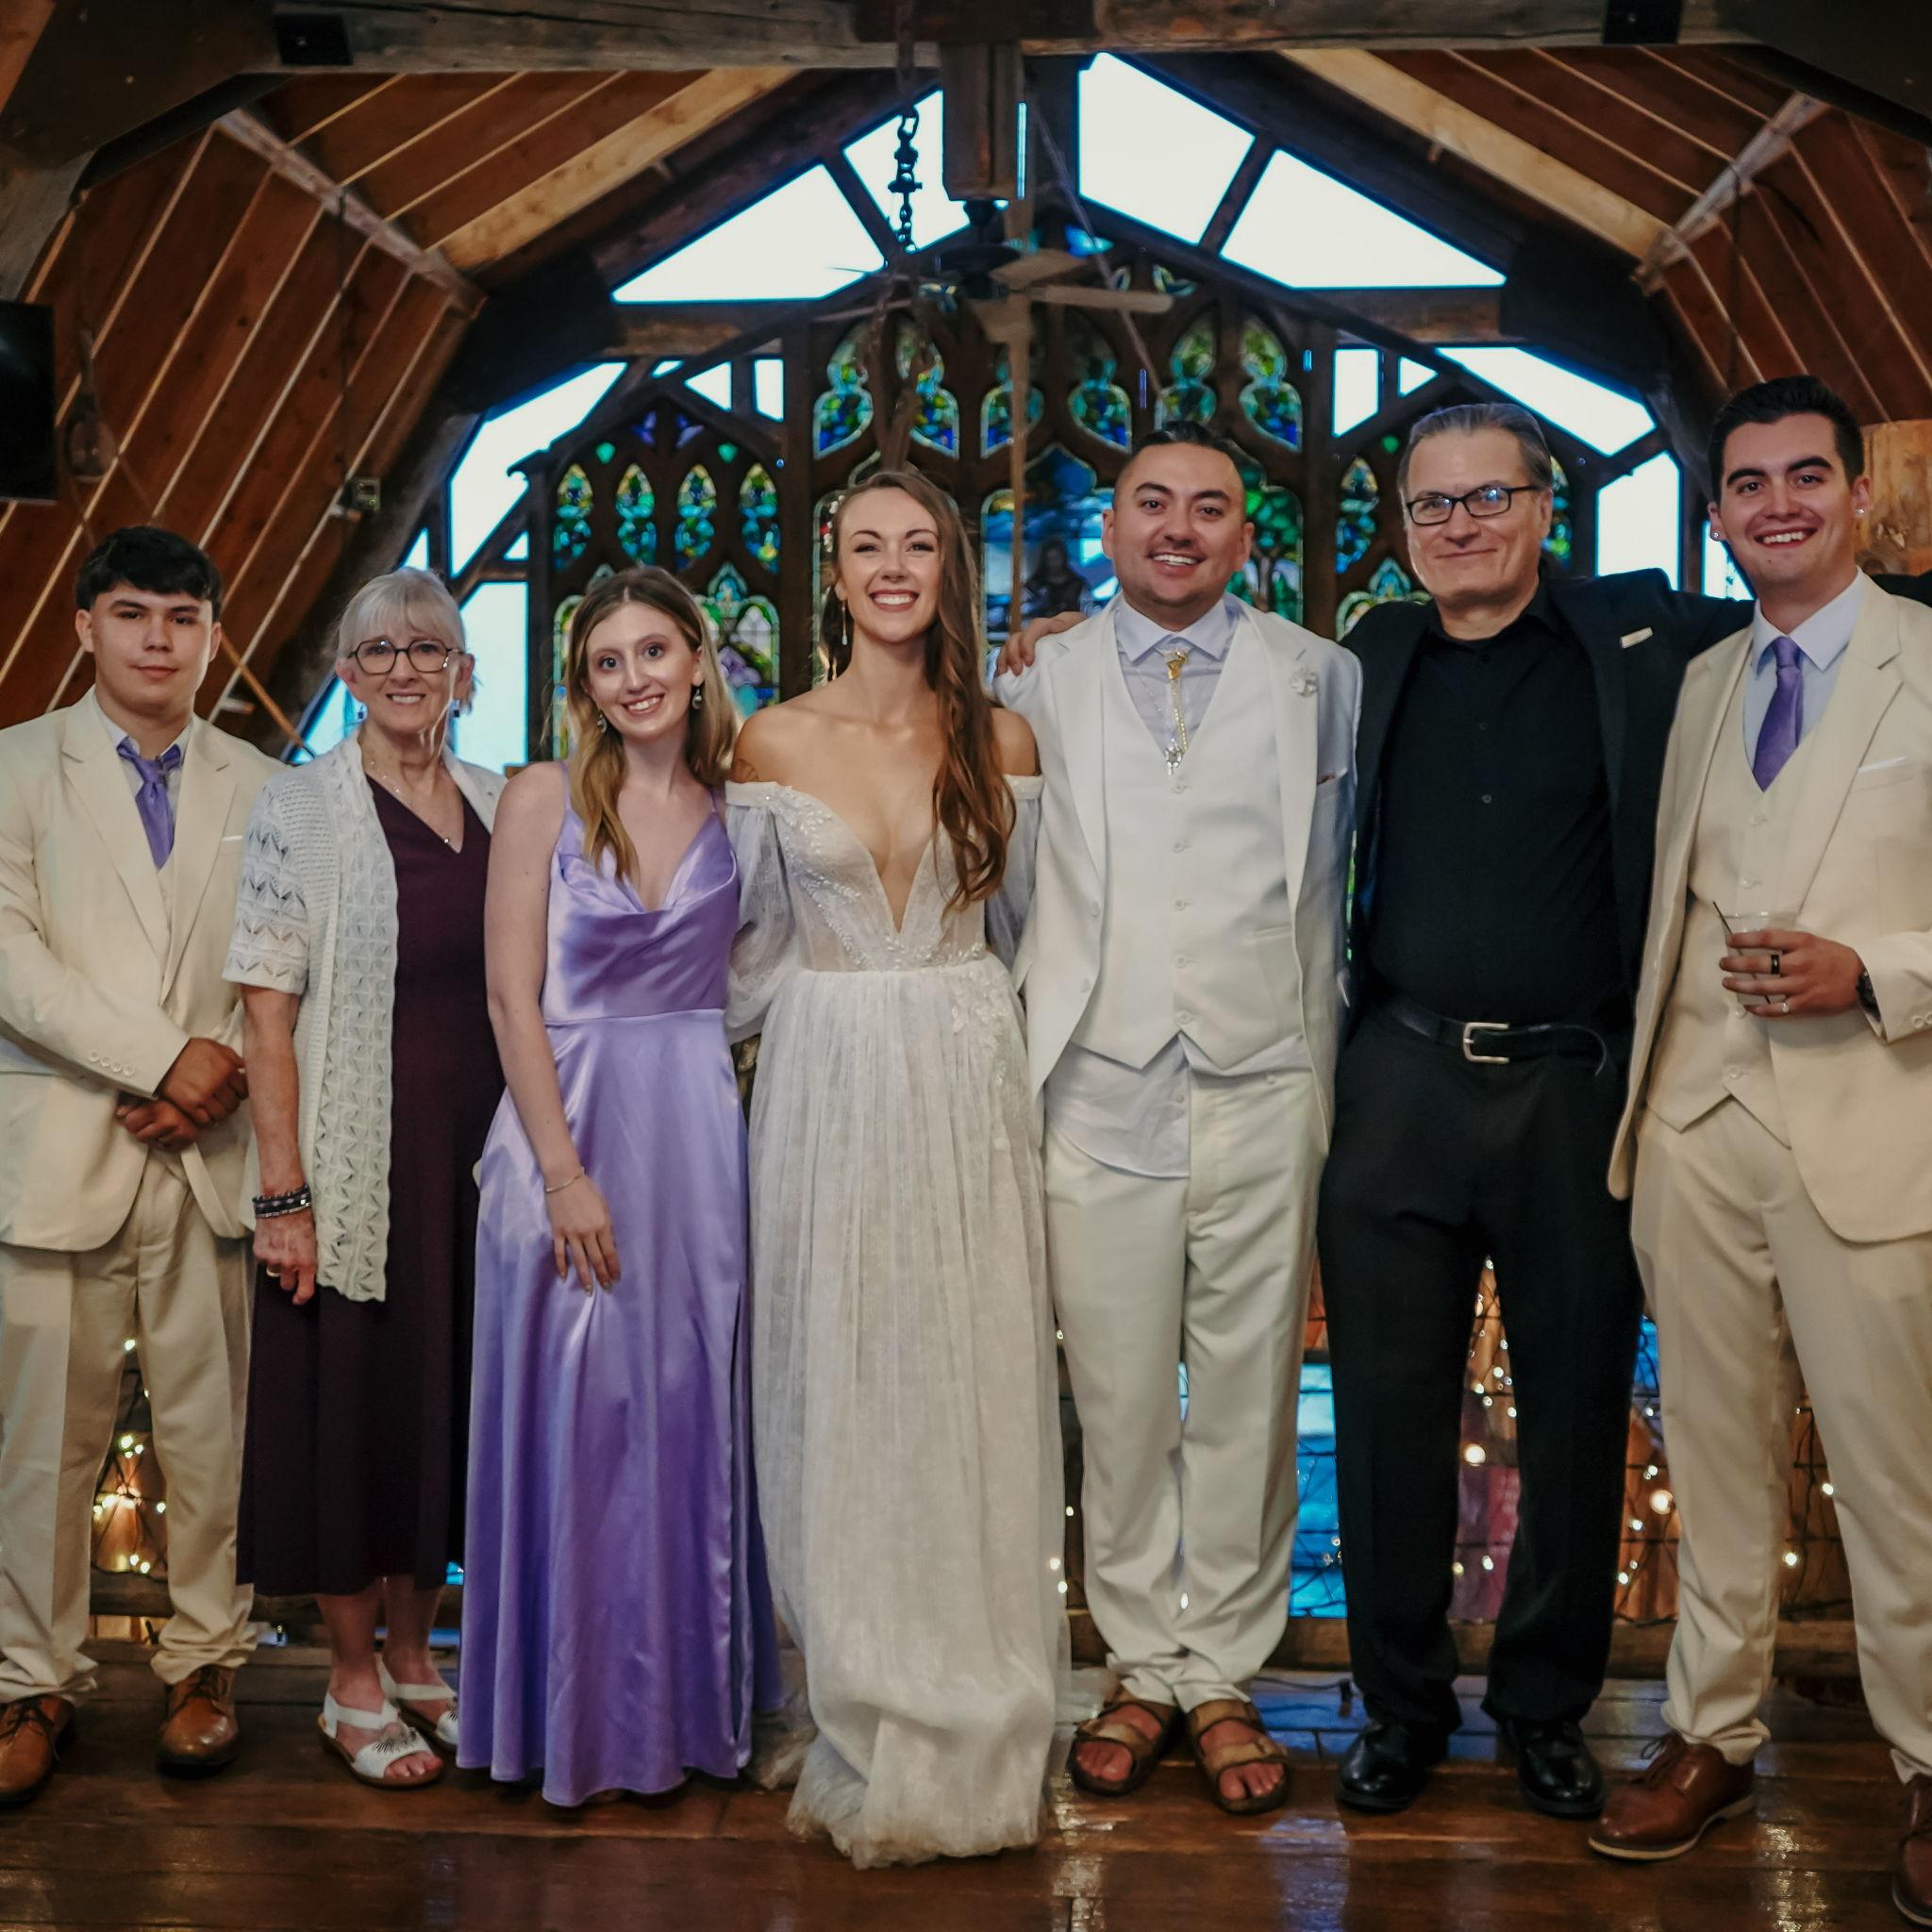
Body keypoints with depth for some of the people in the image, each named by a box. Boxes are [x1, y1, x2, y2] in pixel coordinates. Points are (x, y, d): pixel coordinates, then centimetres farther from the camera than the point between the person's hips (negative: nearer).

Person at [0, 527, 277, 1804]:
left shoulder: (258, 787, 12)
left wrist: (228, 1071, -10)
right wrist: (167, 1057, -13)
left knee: (215, 1426, 4)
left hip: (213, 1157, 2)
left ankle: (205, 1663, 19)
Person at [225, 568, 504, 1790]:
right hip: (355, 1159, -4)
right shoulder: (302, 806, -5)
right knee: (351, 1402, 4)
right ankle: (354, 1685, 20)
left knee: (448, 1403, 13)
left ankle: (412, 1654, 30)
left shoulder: (500, 805, 8)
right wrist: (282, 1194, -15)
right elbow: (269, 1015, -10)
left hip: (475, 1151, 5)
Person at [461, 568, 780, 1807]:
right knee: (576, 1423, 4)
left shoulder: (736, 804, 6)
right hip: (571, 1119, -3)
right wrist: (565, 1172, -13)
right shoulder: (546, 798, -3)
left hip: (702, 1132, 3)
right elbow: (512, 996, -7)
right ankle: (579, 1717, 19)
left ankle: (691, 1699, 25)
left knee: (692, 1414, 9)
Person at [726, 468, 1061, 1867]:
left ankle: (974, 1741, 17)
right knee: (840, 1405, 3)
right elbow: (753, 949, 9)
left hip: (971, 1093, 1)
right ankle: (871, 1735, 17)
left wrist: (948, 1017, 10)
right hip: (829, 1099, 0)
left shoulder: (1003, 742, 4)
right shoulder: (773, 745, 2)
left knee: (972, 1402, 3)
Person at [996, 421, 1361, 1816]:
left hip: (1266, 1094, 0)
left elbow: (1333, 873, 13)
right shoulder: (1037, 681, 8)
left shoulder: (1320, 677, 7)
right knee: (1120, 1403, 7)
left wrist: (1326, 1049, 10)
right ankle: (1145, 1670, 22)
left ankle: (1225, 1675, 21)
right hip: (1103, 1095, 0)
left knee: (1250, 1401, 7)